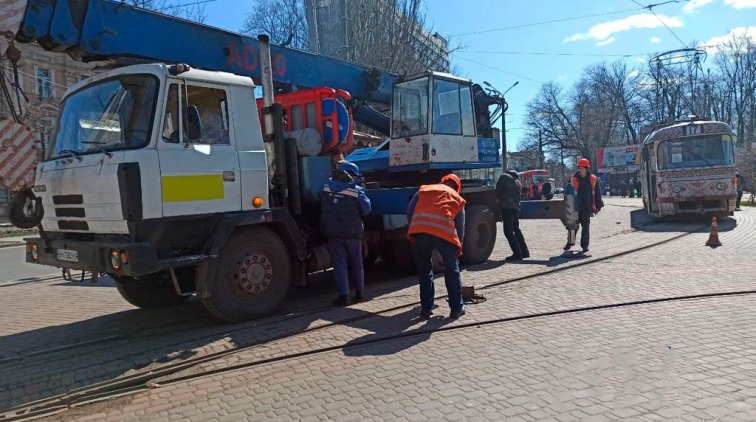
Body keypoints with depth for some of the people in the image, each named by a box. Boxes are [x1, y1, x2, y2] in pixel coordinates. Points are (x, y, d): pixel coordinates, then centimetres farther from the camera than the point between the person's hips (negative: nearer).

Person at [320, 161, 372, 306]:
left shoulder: (326, 186, 2)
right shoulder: (356, 190, -8)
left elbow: (322, 208, 12)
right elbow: (366, 210, -4)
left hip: (332, 233, 1)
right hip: (353, 233, -1)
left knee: (339, 264, 3)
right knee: (356, 263, 14)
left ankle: (344, 296, -2)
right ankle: (359, 292, 22)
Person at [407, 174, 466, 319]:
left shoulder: (424, 189, 29)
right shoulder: (457, 198, 26)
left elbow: (409, 212, 19)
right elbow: (460, 226, 23)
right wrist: (459, 248, 32)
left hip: (419, 230, 2)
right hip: (444, 231, -1)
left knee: (424, 269, 18)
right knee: (452, 269, 16)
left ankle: (426, 308, 20)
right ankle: (456, 308, 19)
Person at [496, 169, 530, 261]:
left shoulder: (504, 177, 0)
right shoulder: (517, 180, 20)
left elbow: (498, 189, -1)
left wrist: (498, 198, 17)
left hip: (507, 208, -8)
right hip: (516, 208, 8)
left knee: (508, 231, -5)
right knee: (516, 229, 21)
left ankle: (517, 254, -8)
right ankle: (524, 252, 25)